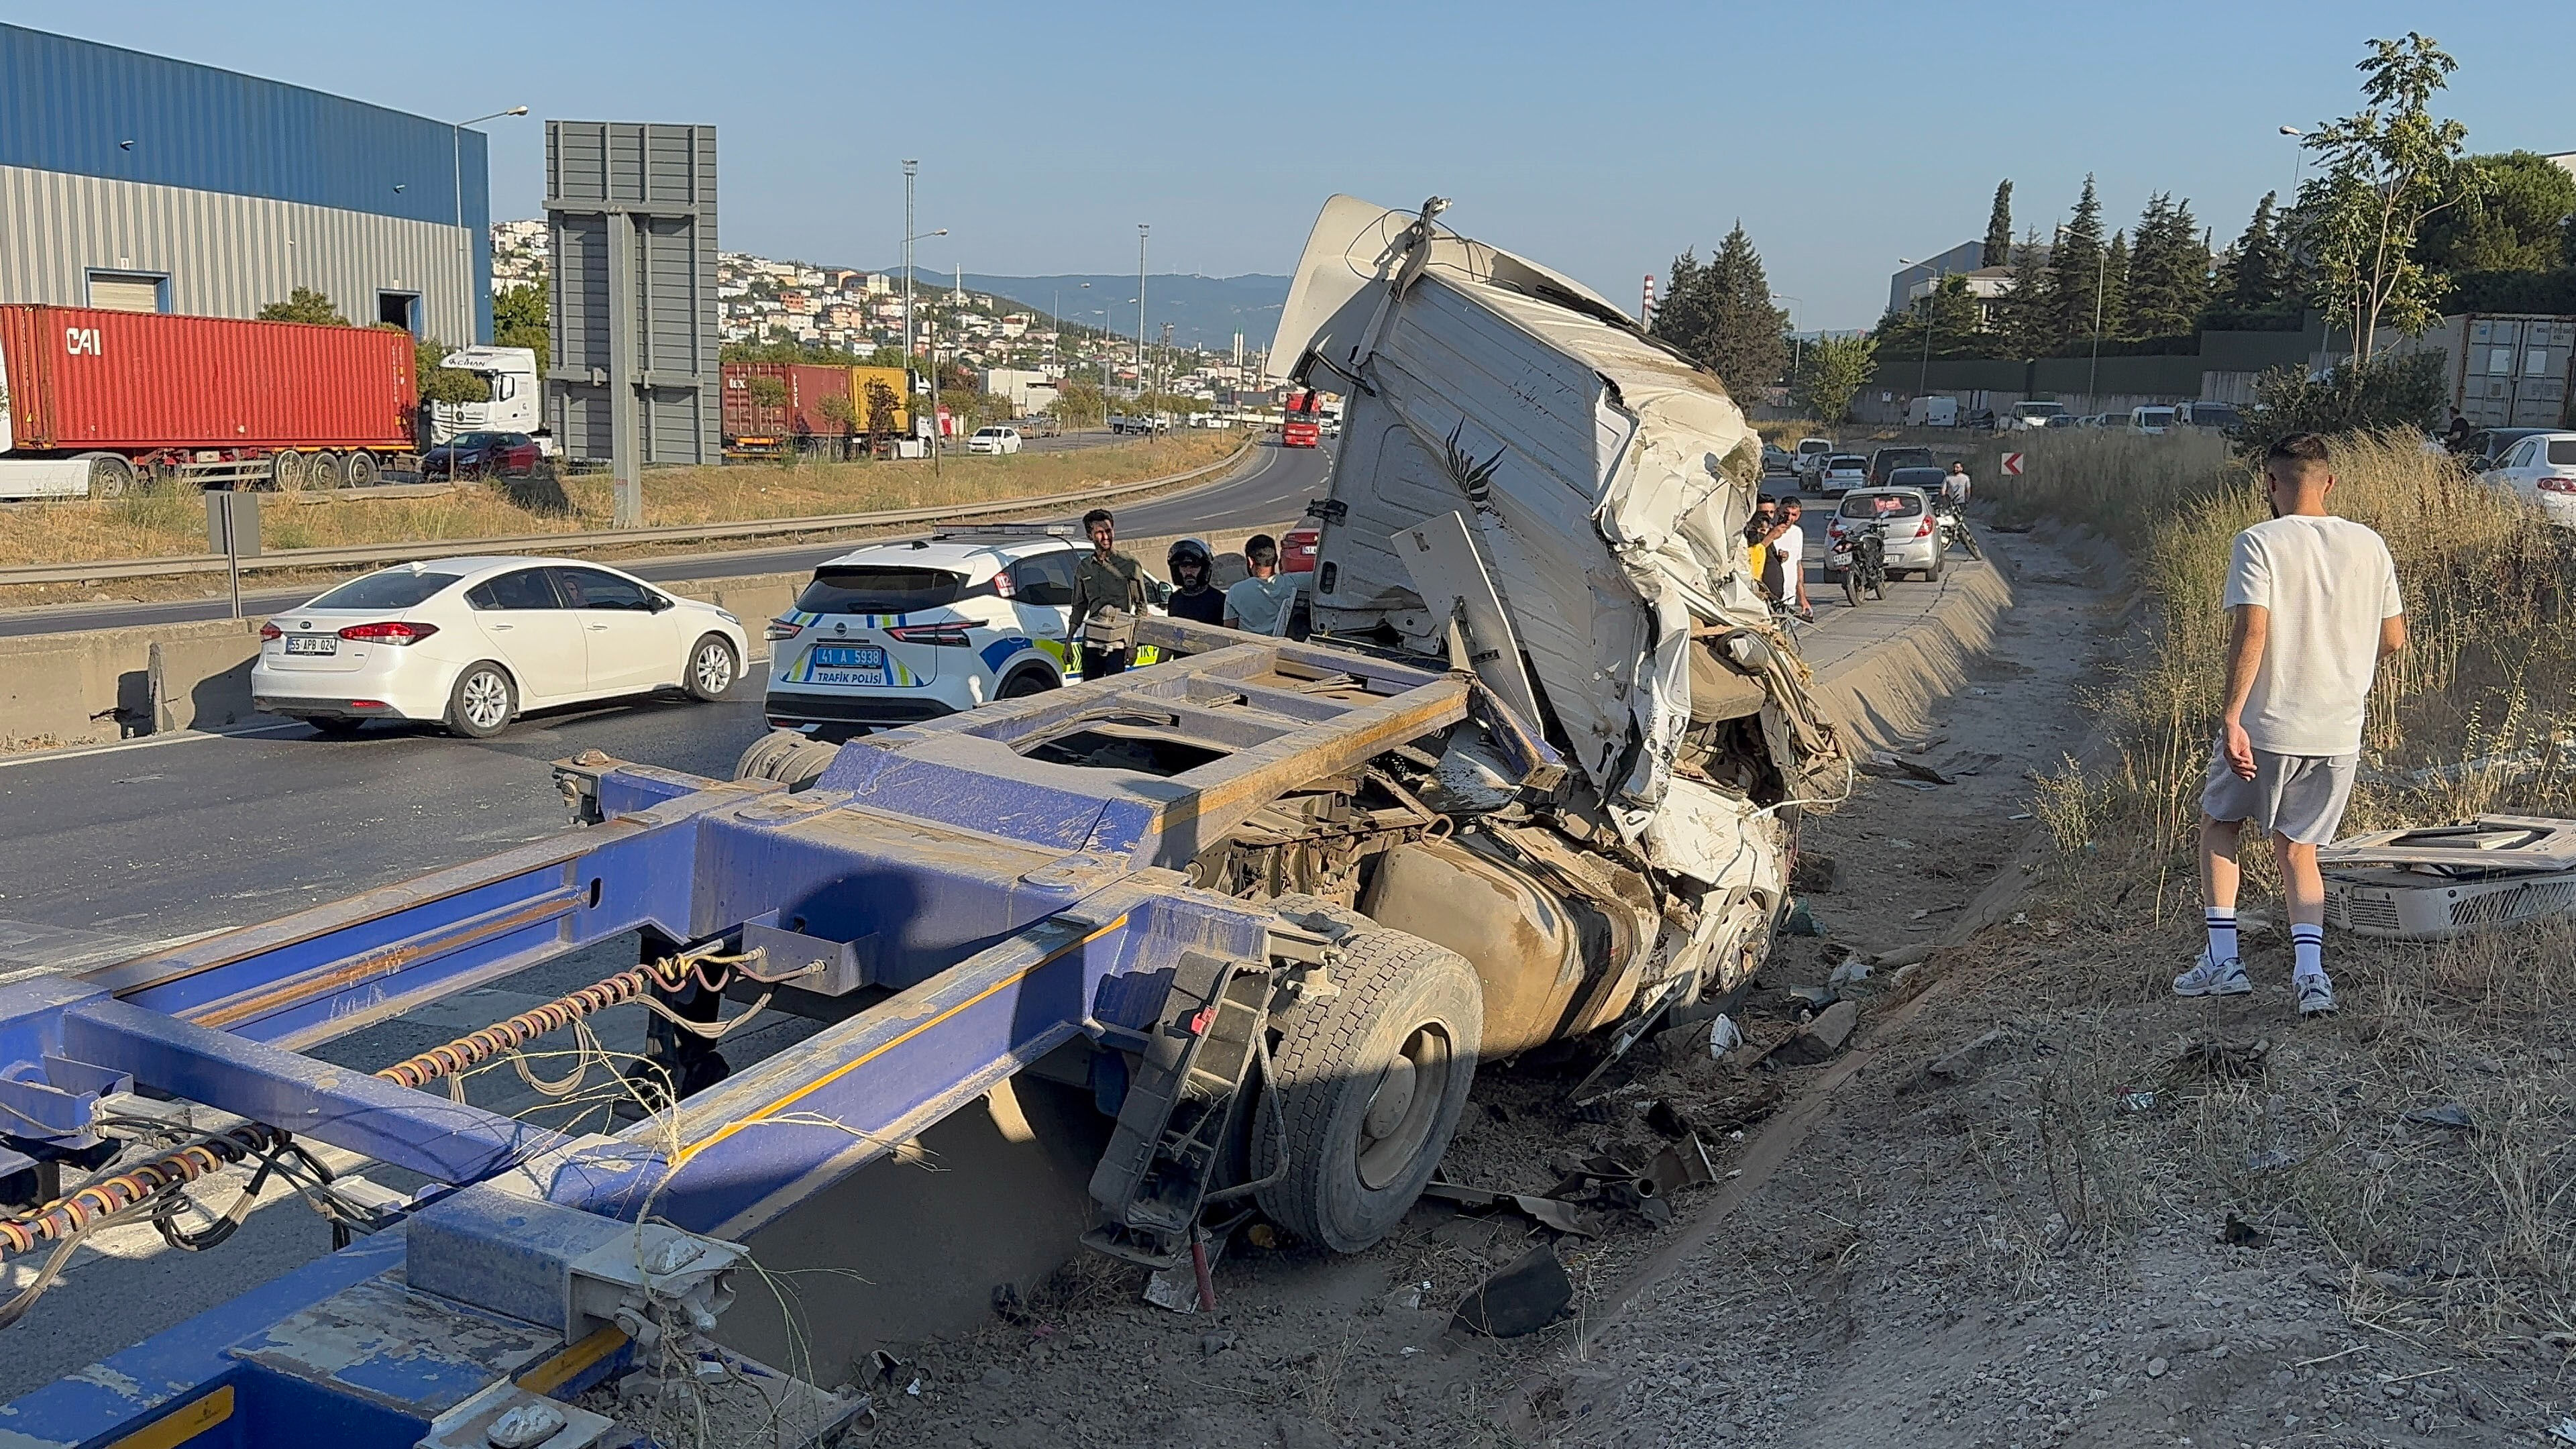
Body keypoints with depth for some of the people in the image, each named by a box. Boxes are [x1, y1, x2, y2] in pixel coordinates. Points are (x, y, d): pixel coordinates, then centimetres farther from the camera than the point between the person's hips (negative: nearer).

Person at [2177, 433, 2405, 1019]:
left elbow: (2251, 631, -21)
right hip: (2340, 733, 4)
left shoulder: (2260, 543, -10)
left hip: (2267, 726, -4)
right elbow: (2393, 639, 11)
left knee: (2218, 823, 18)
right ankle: (2310, 970, 0)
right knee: (2297, 847, 16)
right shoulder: (2369, 546, 5)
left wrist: (2232, 716, -22)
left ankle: (2222, 960, 13)